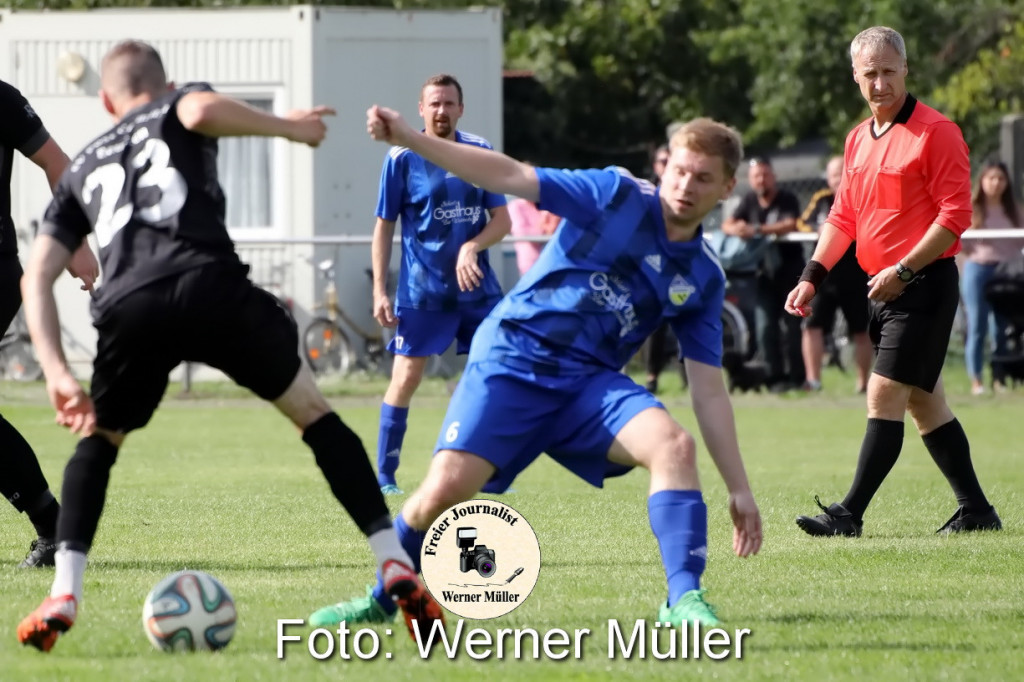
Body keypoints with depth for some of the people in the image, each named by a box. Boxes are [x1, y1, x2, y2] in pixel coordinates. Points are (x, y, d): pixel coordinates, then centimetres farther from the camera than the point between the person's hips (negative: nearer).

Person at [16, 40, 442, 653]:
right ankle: (396, 567, 5)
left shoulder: (84, 167, 34)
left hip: (128, 309, 2)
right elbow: (201, 110, -3)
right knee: (317, 416, 17)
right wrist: (288, 127, 11)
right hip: (212, 289, -2)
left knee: (98, 442, 29)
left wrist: (57, 373, 16)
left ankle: (64, 596, 11)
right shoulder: (178, 110, 26)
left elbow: (38, 274, 23)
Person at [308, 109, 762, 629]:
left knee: (673, 445, -26)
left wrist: (739, 488, 2)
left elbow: (708, 389, 7)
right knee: (446, 488, -16)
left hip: (589, 382, 3)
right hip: (513, 358, -3)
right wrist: (408, 139, -15)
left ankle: (684, 601, -22)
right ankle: (382, 598, 12)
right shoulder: (616, 195, -4)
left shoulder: (703, 278, 6)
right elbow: (511, 177, -7)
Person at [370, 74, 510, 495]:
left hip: (477, 286, 3)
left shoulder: (480, 153, 2)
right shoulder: (402, 159, -5)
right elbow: (384, 226, 0)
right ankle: (384, 476, 3)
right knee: (406, 377, -6)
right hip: (422, 291, -3)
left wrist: (473, 246, -18)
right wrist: (379, 291, -5)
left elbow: (502, 220, 2)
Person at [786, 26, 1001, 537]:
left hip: (925, 285, -8)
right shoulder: (858, 139, 13)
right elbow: (843, 216, 18)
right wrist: (812, 277, 6)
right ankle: (975, 511, 19)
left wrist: (902, 271, -20)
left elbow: (955, 215, -16)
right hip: (883, 289, 8)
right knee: (923, 402, 12)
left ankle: (850, 514, -14)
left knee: (884, 395, -12)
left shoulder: (935, 133, -12)